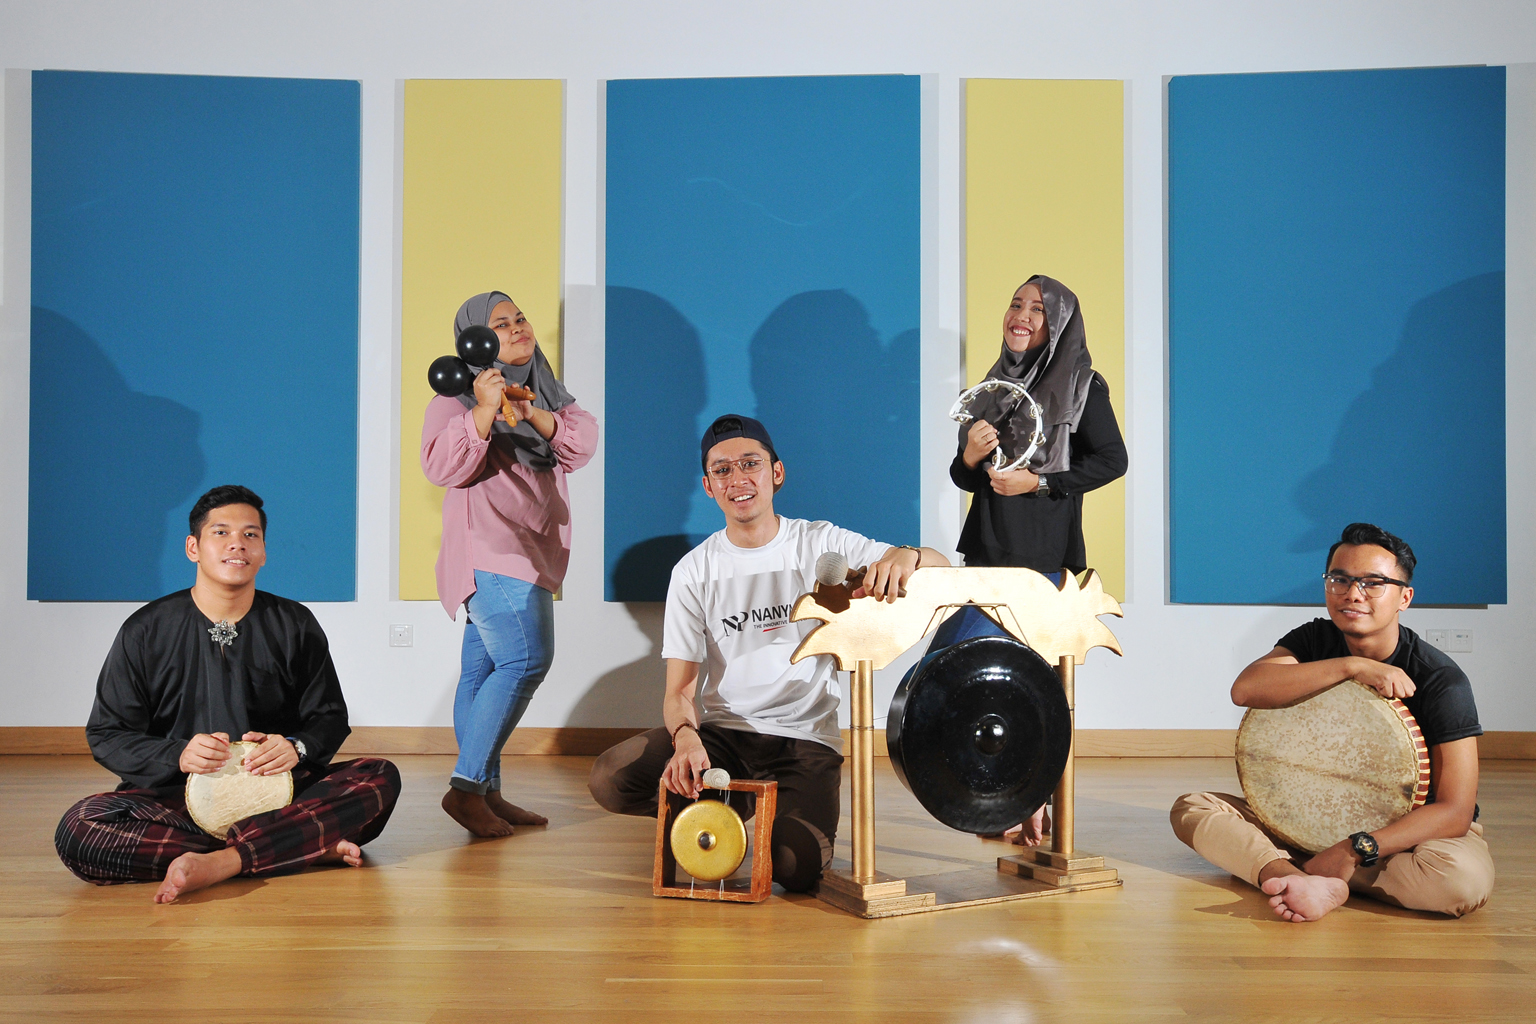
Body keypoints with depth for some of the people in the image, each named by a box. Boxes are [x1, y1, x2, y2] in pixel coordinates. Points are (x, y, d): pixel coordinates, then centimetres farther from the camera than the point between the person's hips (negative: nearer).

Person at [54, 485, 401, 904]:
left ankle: (218, 862, -36)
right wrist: (178, 756, -17)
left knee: (381, 778, -24)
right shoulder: (146, 631, 4)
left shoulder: (295, 625, 9)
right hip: (175, 796, -1)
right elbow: (106, 735, 3)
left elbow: (330, 717, 12)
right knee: (78, 831, -31)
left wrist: (297, 748, -13)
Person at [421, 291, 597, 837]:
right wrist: (484, 411, -27)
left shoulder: (544, 390, 19)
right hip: (491, 550, -7)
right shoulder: (457, 395, -2)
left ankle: (486, 793, 6)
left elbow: (582, 442, 2)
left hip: (527, 550, 7)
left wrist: (534, 415, -15)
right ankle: (466, 786, -15)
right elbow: (441, 466, -16)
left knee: (483, 672, 7)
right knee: (526, 660, -17)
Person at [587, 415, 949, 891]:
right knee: (609, 778, -23)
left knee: (798, 867, -27)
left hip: (806, 739, -2)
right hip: (722, 732, 2)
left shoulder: (822, 545, 1)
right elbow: (679, 690, -1)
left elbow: (941, 567, -6)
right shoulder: (694, 571, 4)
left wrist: (905, 556, -32)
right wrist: (685, 735, -26)